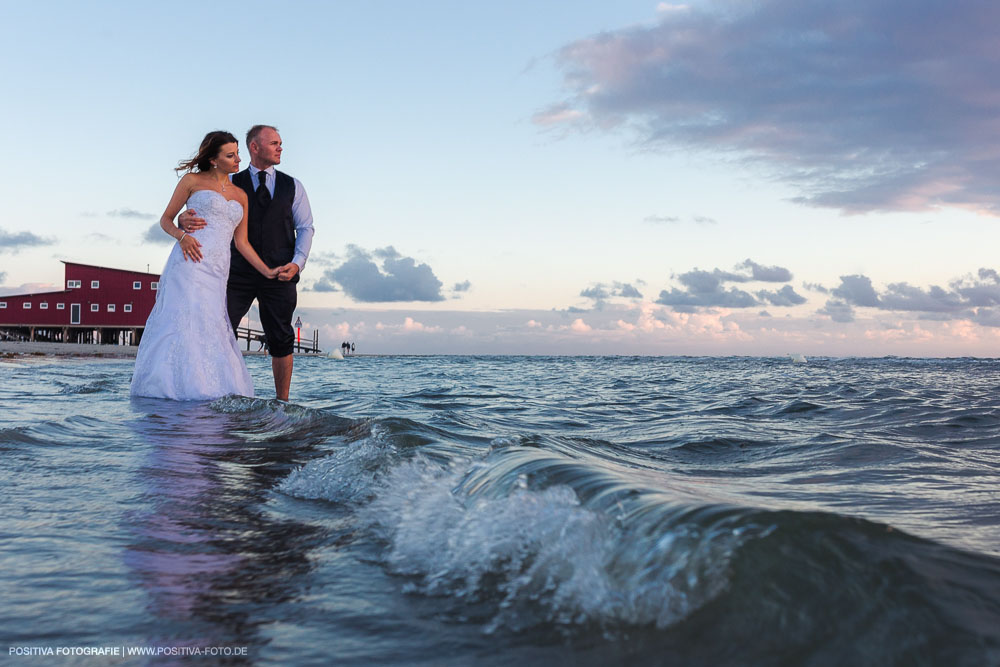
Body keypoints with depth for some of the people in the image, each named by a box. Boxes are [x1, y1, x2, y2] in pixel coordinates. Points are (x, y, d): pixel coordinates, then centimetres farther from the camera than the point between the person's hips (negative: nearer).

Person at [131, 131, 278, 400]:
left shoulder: (241, 196, 22)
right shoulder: (193, 181, 10)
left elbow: (241, 242, 19)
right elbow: (166, 219, 13)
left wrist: (267, 272, 11)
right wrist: (181, 235, -9)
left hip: (217, 273, 4)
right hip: (190, 262, -4)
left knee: (211, 328, -5)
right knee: (185, 320, -15)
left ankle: (208, 390, -3)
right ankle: (175, 387, -14)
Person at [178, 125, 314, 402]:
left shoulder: (292, 186, 11)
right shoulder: (232, 184, 8)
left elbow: (305, 228, 7)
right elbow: (203, 208, -1)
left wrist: (297, 263, -10)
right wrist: (185, 219, -26)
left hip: (280, 274, 1)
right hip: (239, 273, 0)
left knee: (281, 340, 3)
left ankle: (282, 403, 12)